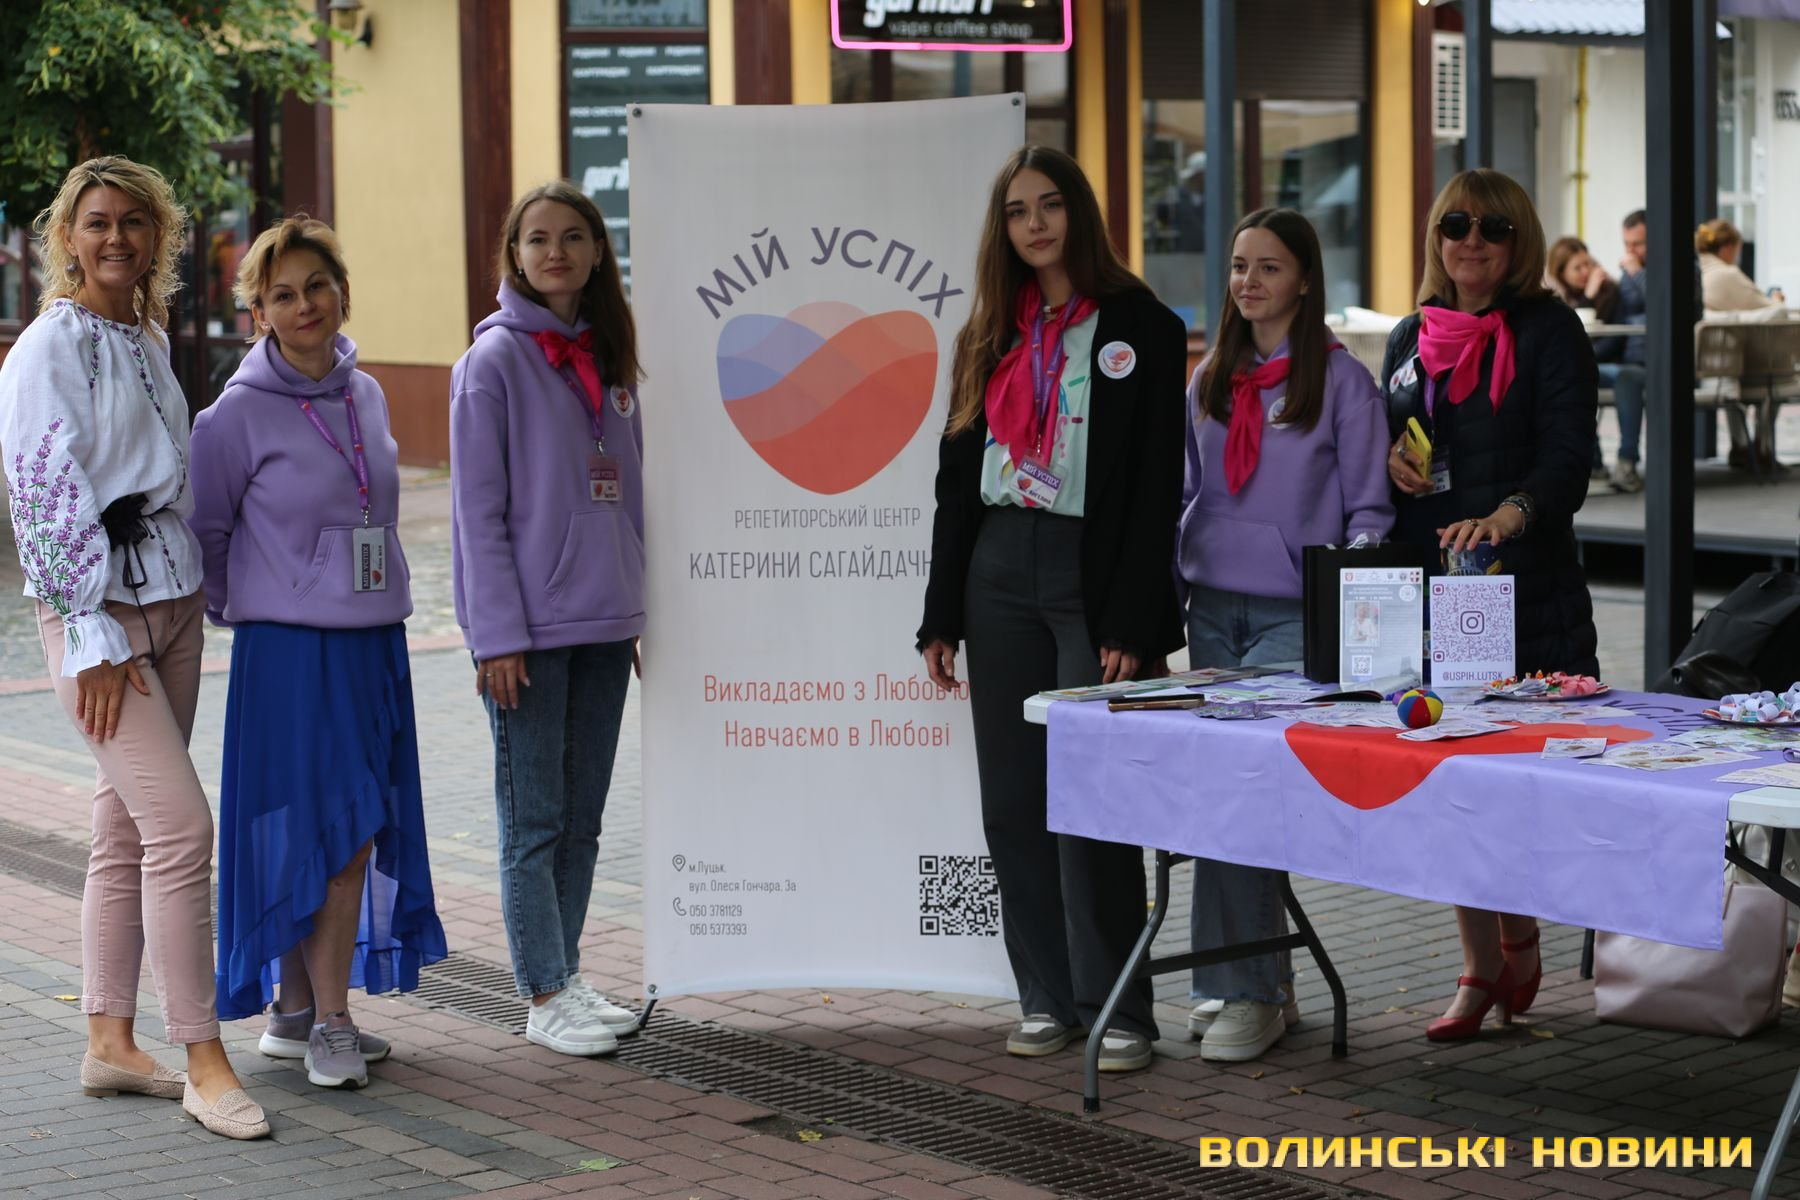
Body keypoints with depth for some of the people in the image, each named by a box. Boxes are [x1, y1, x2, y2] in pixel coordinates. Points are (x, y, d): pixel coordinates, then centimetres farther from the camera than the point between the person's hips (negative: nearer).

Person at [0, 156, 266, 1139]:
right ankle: (202, 1061, -9)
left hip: (169, 605, 8)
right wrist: (94, 639, -17)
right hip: (93, 615, -8)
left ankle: (109, 1042, 18)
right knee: (180, 822, -13)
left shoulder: (147, 341, 13)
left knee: (127, 830, 11)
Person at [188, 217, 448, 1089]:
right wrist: (238, 609, 7)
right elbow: (204, 530, 1)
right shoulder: (239, 414, -8)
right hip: (289, 648, -6)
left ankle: (299, 1011, 18)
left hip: (374, 641, 6)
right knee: (328, 831, -8)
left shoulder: (366, 395, 10)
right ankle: (326, 1019, 0)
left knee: (359, 835, 7)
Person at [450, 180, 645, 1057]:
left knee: (582, 818, 11)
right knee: (534, 820, -1)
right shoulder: (495, 360, -6)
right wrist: (495, 635, -14)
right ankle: (545, 998, 4)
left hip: (604, 623, 6)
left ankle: (565, 976, 21)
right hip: (529, 626, -6)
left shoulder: (609, 359, 11)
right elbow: (478, 509, -9)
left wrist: (640, 606, 11)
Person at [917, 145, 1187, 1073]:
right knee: (1012, 802, 6)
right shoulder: (991, 335, 13)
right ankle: (1048, 998, 15)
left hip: (1091, 577, -5)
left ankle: (1117, 1011, 2)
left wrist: (1132, 626, -14)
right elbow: (957, 477, 15)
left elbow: (1157, 485, -7)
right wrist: (941, 614, 10)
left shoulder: (1141, 328, -2)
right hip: (998, 576, 5)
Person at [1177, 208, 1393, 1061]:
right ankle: (1261, 984, 14)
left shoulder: (1341, 380, -2)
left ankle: (1242, 989, -9)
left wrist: (1354, 604, -17)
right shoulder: (1210, 378, 14)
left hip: (1297, 612, -6)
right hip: (1214, 604, 6)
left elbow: (1368, 511, -3)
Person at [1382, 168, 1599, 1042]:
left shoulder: (1549, 331, -3)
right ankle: (1481, 966, 14)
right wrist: (1385, 458, 0)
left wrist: (1507, 515, -32)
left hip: (1524, 586, -5)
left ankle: (1518, 931, 20)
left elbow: (1568, 456, -14)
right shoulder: (1412, 338, 14)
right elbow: (1383, 440, 25)